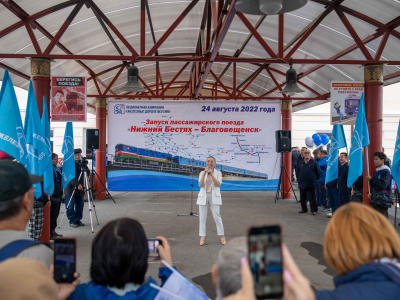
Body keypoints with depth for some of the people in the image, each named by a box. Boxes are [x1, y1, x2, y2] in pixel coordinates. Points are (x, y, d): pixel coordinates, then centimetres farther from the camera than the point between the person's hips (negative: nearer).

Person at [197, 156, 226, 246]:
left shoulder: (218, 173, 2)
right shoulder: (202, 173, 5)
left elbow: (218, 184, -13)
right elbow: (200, 185, -9)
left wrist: (211, 174, -20)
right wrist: (204, 173, -18)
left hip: (214, 197, -1)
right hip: (203, 197, 2)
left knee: (217, 217, -4)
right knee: (202, 217, 2)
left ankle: (222, 236, 10)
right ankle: (202, 237, 10)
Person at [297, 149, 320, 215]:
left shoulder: (314, 162, -5)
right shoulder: (301, 163, 7)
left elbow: (318, 172, 1)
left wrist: (314, 179, 6)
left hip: (311, 184, -4)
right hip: (302, 184, 4)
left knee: (312, 198, -1)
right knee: (302, 198, 10)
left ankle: (314, 210, 10)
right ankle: (304, 209, 24)